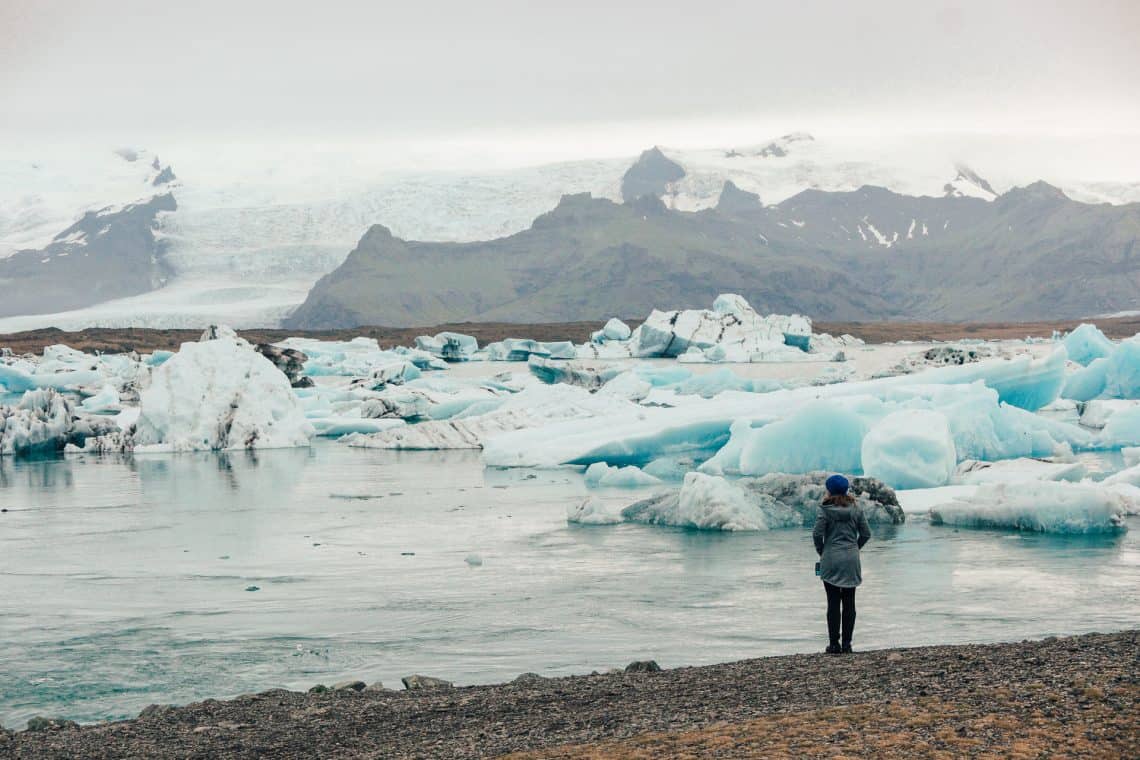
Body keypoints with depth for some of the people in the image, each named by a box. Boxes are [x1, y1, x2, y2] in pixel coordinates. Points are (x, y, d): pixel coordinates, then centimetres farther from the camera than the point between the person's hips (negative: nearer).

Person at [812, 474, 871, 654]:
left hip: (831, 560, -3)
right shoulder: (856, 509, 3)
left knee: (833, 603, 0)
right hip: (851, 560, 3)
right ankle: (847, 644, 6)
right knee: (849, 603, 6)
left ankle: (834, 644, 0)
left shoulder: (825, 510, -9)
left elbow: (817, 534, -12)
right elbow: (866, 533, 5)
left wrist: (821, 551, 4)